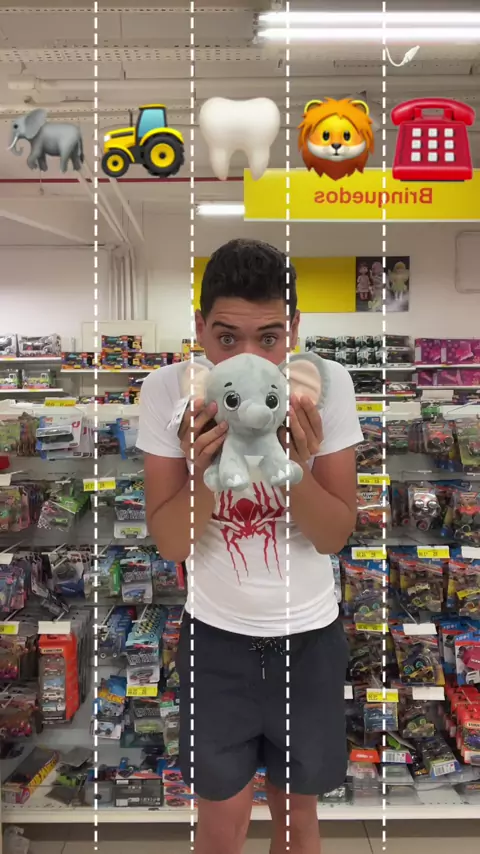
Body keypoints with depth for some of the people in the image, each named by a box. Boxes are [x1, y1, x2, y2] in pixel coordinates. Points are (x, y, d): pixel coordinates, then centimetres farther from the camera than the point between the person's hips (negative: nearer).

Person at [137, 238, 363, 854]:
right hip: (215, 637, 0)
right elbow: (169, 544, -14)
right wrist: (204, 470, -33)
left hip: (310, 636, 1)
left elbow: (335, 536, -13)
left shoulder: (327, 384, -17)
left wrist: (295, 467, -32)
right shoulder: (168, 390, -17)